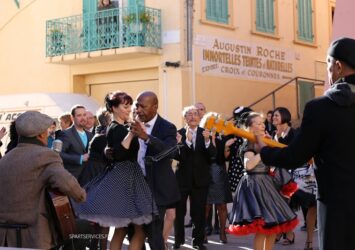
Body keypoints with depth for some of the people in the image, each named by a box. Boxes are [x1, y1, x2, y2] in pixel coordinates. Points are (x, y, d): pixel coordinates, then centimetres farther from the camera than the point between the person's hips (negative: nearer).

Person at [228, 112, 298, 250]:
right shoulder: (250, 145, -14)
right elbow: (248, 165, -33)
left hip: (265, 183, 9)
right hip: (254, 185, -9)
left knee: (274, 225, 13)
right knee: (263, 227, -11)